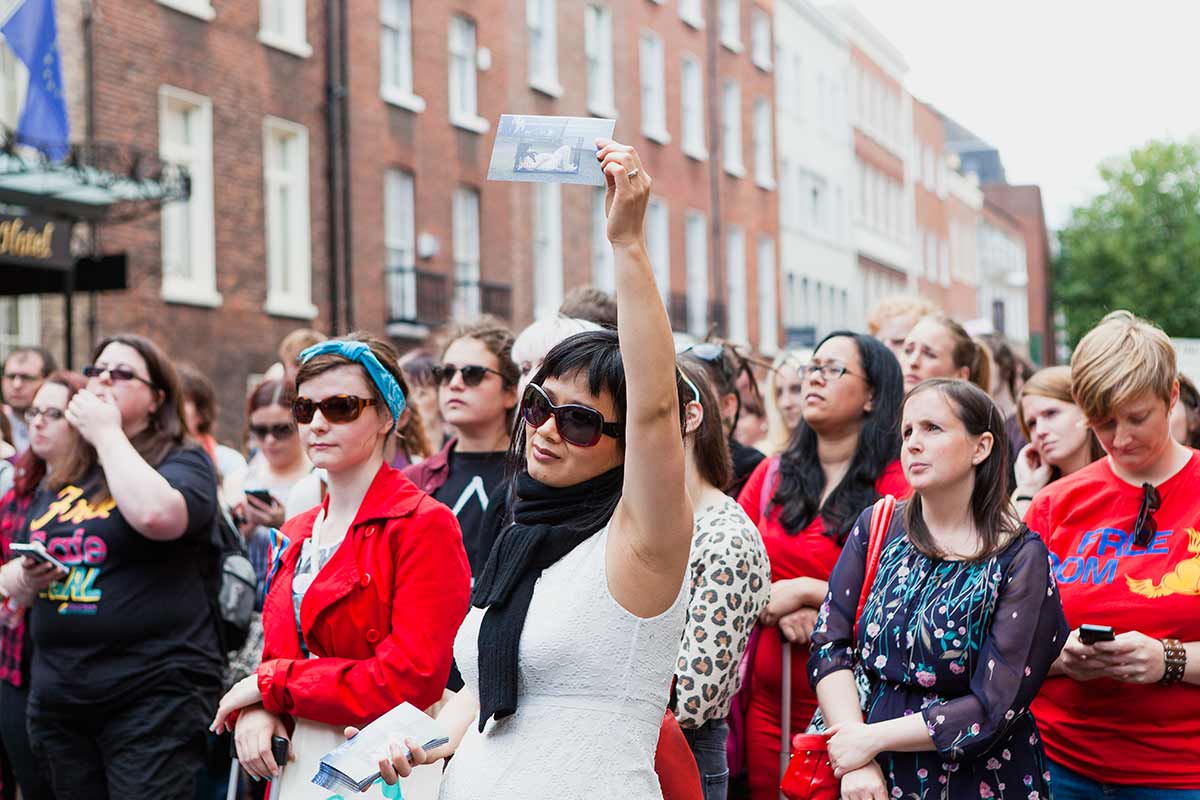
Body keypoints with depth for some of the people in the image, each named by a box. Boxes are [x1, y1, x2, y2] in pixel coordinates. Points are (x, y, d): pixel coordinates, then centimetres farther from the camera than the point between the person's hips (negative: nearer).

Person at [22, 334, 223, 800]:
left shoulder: (183, 462, -2)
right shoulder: (66, 478, 16)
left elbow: (155, 515, -26)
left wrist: (107, 432, -13)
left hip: (154, 697, -6)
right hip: (58, 697, 7)